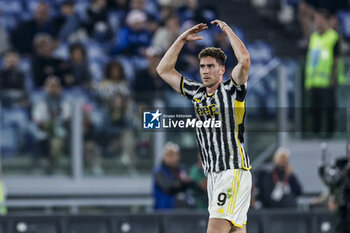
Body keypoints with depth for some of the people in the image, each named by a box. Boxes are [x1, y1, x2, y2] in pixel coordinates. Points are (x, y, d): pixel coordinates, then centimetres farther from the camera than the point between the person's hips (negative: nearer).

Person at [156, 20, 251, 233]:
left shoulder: (231, 90, -3)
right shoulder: (197, 92, 14)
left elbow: (245, 59, -20)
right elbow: (164, 70, 21)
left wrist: (227, 29, -9)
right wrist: (182, 39, 14)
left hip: (235, 172, -7)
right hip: (213, 174, 7)